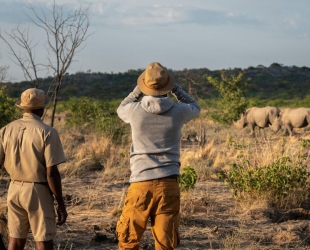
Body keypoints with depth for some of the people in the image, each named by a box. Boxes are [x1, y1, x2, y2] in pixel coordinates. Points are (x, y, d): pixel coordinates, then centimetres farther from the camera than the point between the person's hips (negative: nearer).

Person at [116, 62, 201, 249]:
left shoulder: (135, 111, -5)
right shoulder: (178, 111, -4)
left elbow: (121, 109, 22)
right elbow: (195, 107, 22)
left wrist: (138, 89, 22)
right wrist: (175, 88, 23)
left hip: (141, 183, -1)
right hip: (168, 184, 1)